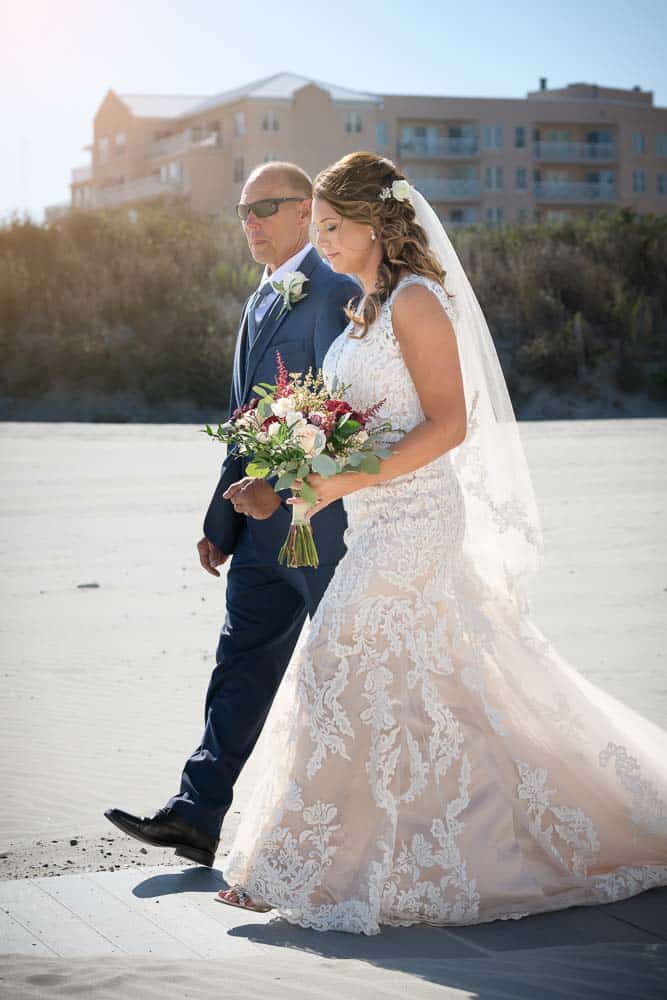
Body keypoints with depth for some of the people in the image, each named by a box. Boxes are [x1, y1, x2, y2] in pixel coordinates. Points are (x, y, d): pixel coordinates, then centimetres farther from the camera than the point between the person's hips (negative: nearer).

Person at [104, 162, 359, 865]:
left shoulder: (335, 292, -11)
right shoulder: (261, 303, 18)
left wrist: (281, 486, -26)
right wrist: (221, 520, 19)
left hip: (322, 520, -8)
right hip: (264, 521, 8)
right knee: (242, 663, 4)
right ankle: (198, 817, 4)